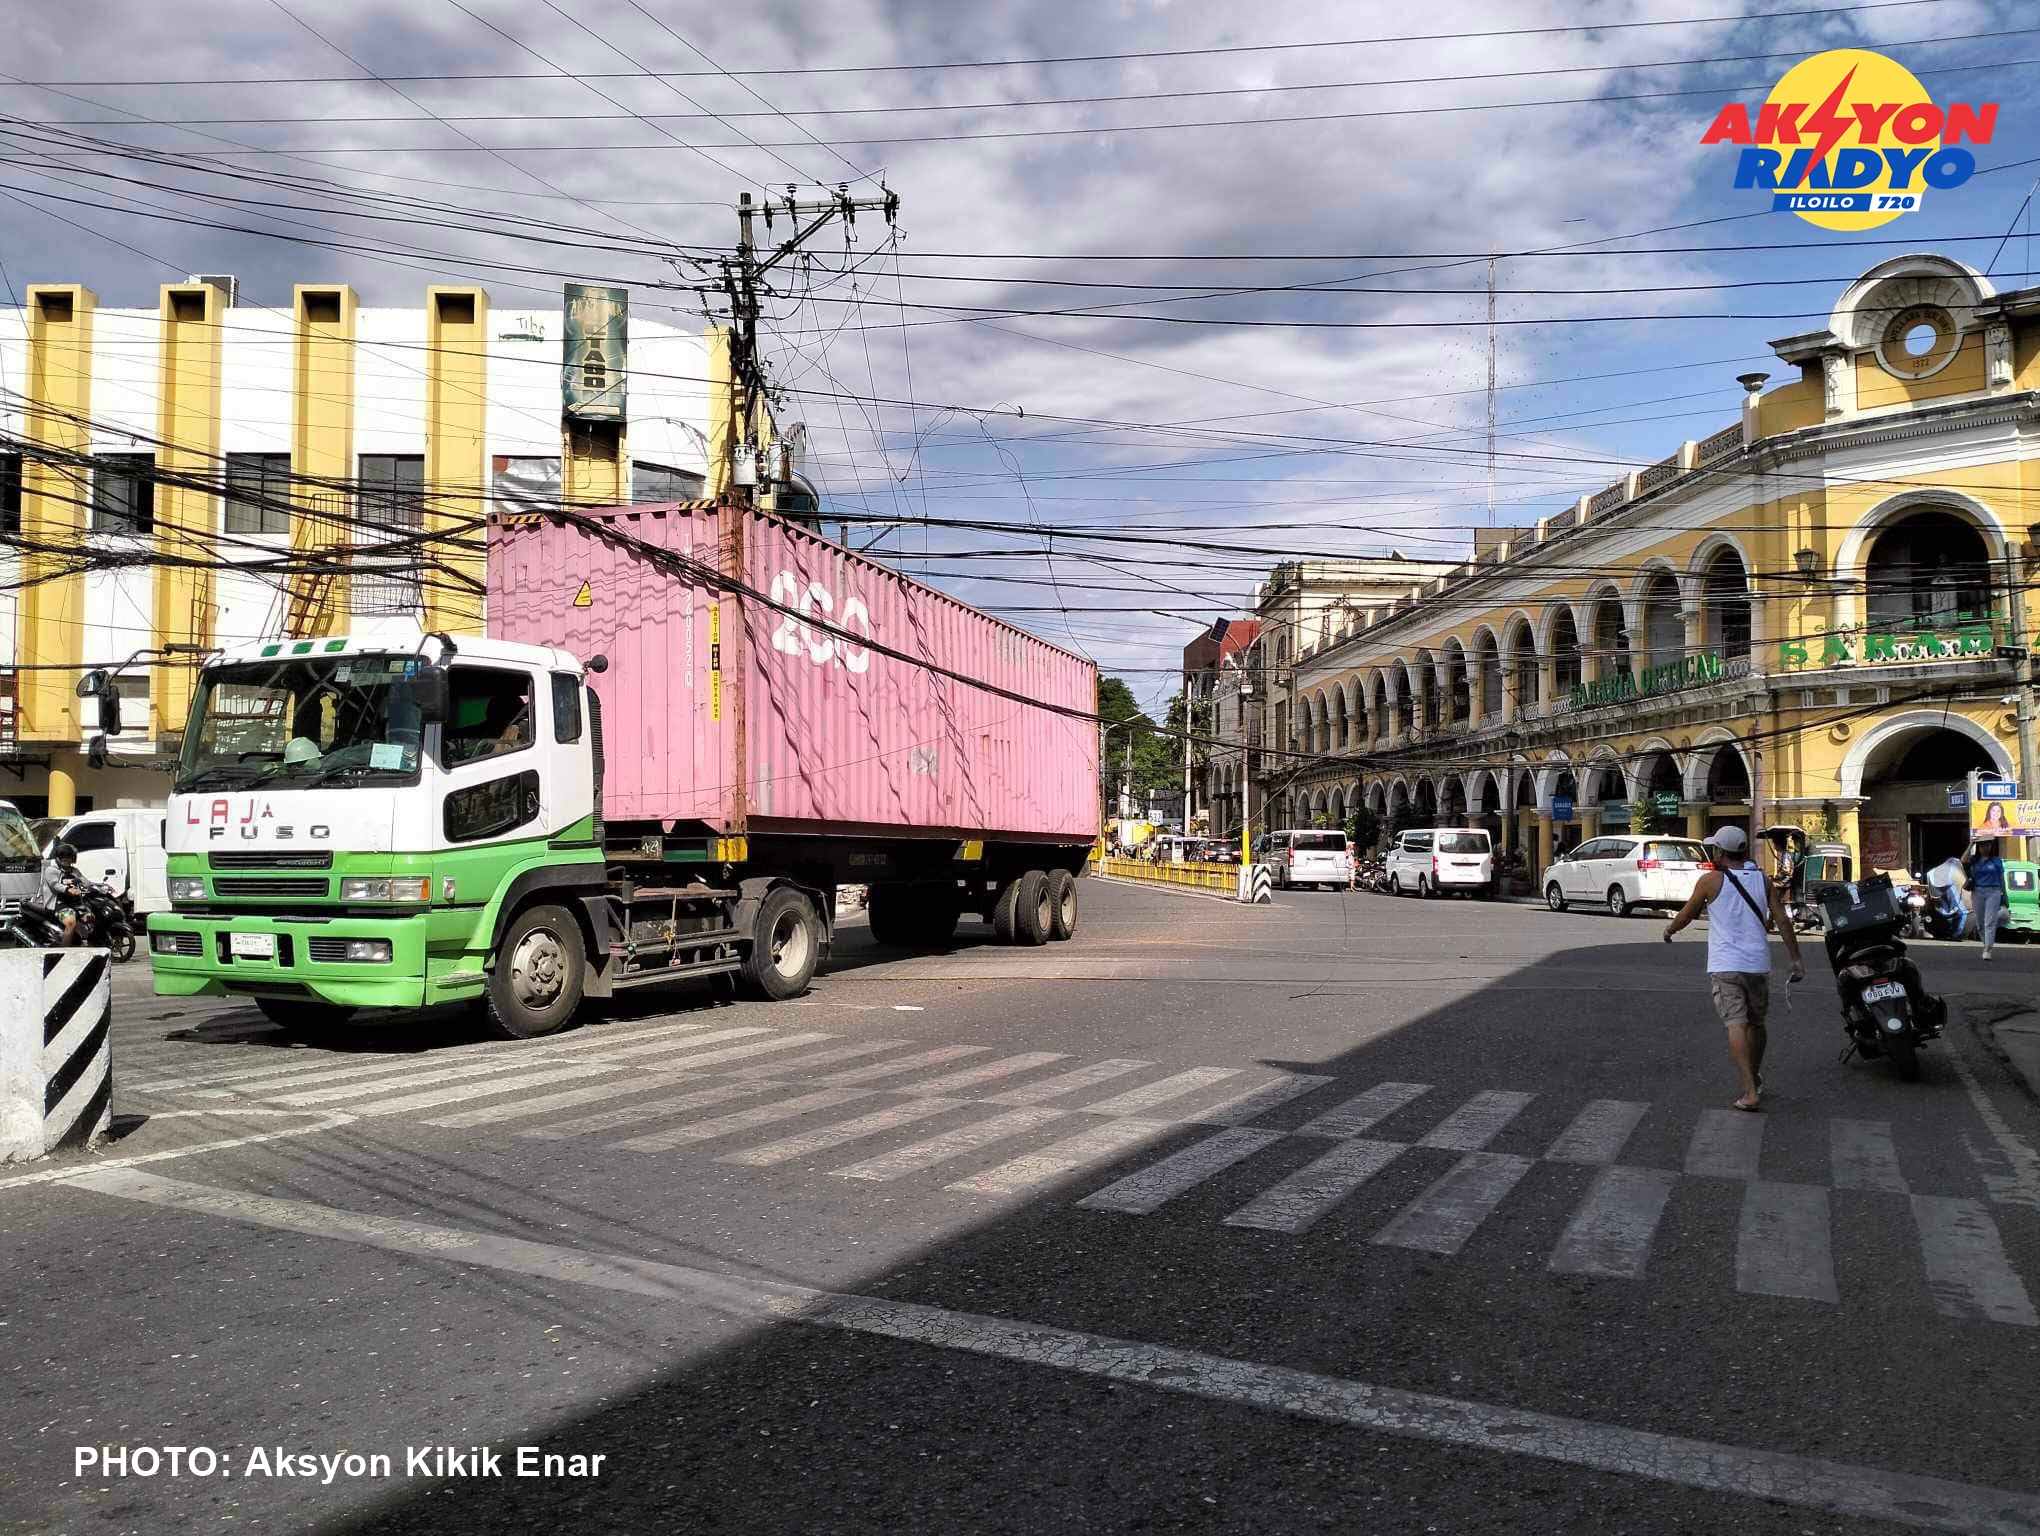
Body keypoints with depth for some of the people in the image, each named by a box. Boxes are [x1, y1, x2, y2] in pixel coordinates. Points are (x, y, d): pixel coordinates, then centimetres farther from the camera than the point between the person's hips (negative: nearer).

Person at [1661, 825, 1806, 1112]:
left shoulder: (1710, 880, -4)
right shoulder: (1762, 880, 7)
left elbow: (1687, 914, 7)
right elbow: (1782, 921, 2)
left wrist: (1669, 930, 27)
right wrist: (1796, 959, 6)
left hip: (1724, 966, -4)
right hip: (1758, 964, 5)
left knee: (1736, 1025, -11)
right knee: (1755, 1024, 20)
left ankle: (1750, 1092, -21)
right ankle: (1755, 1079, 36)